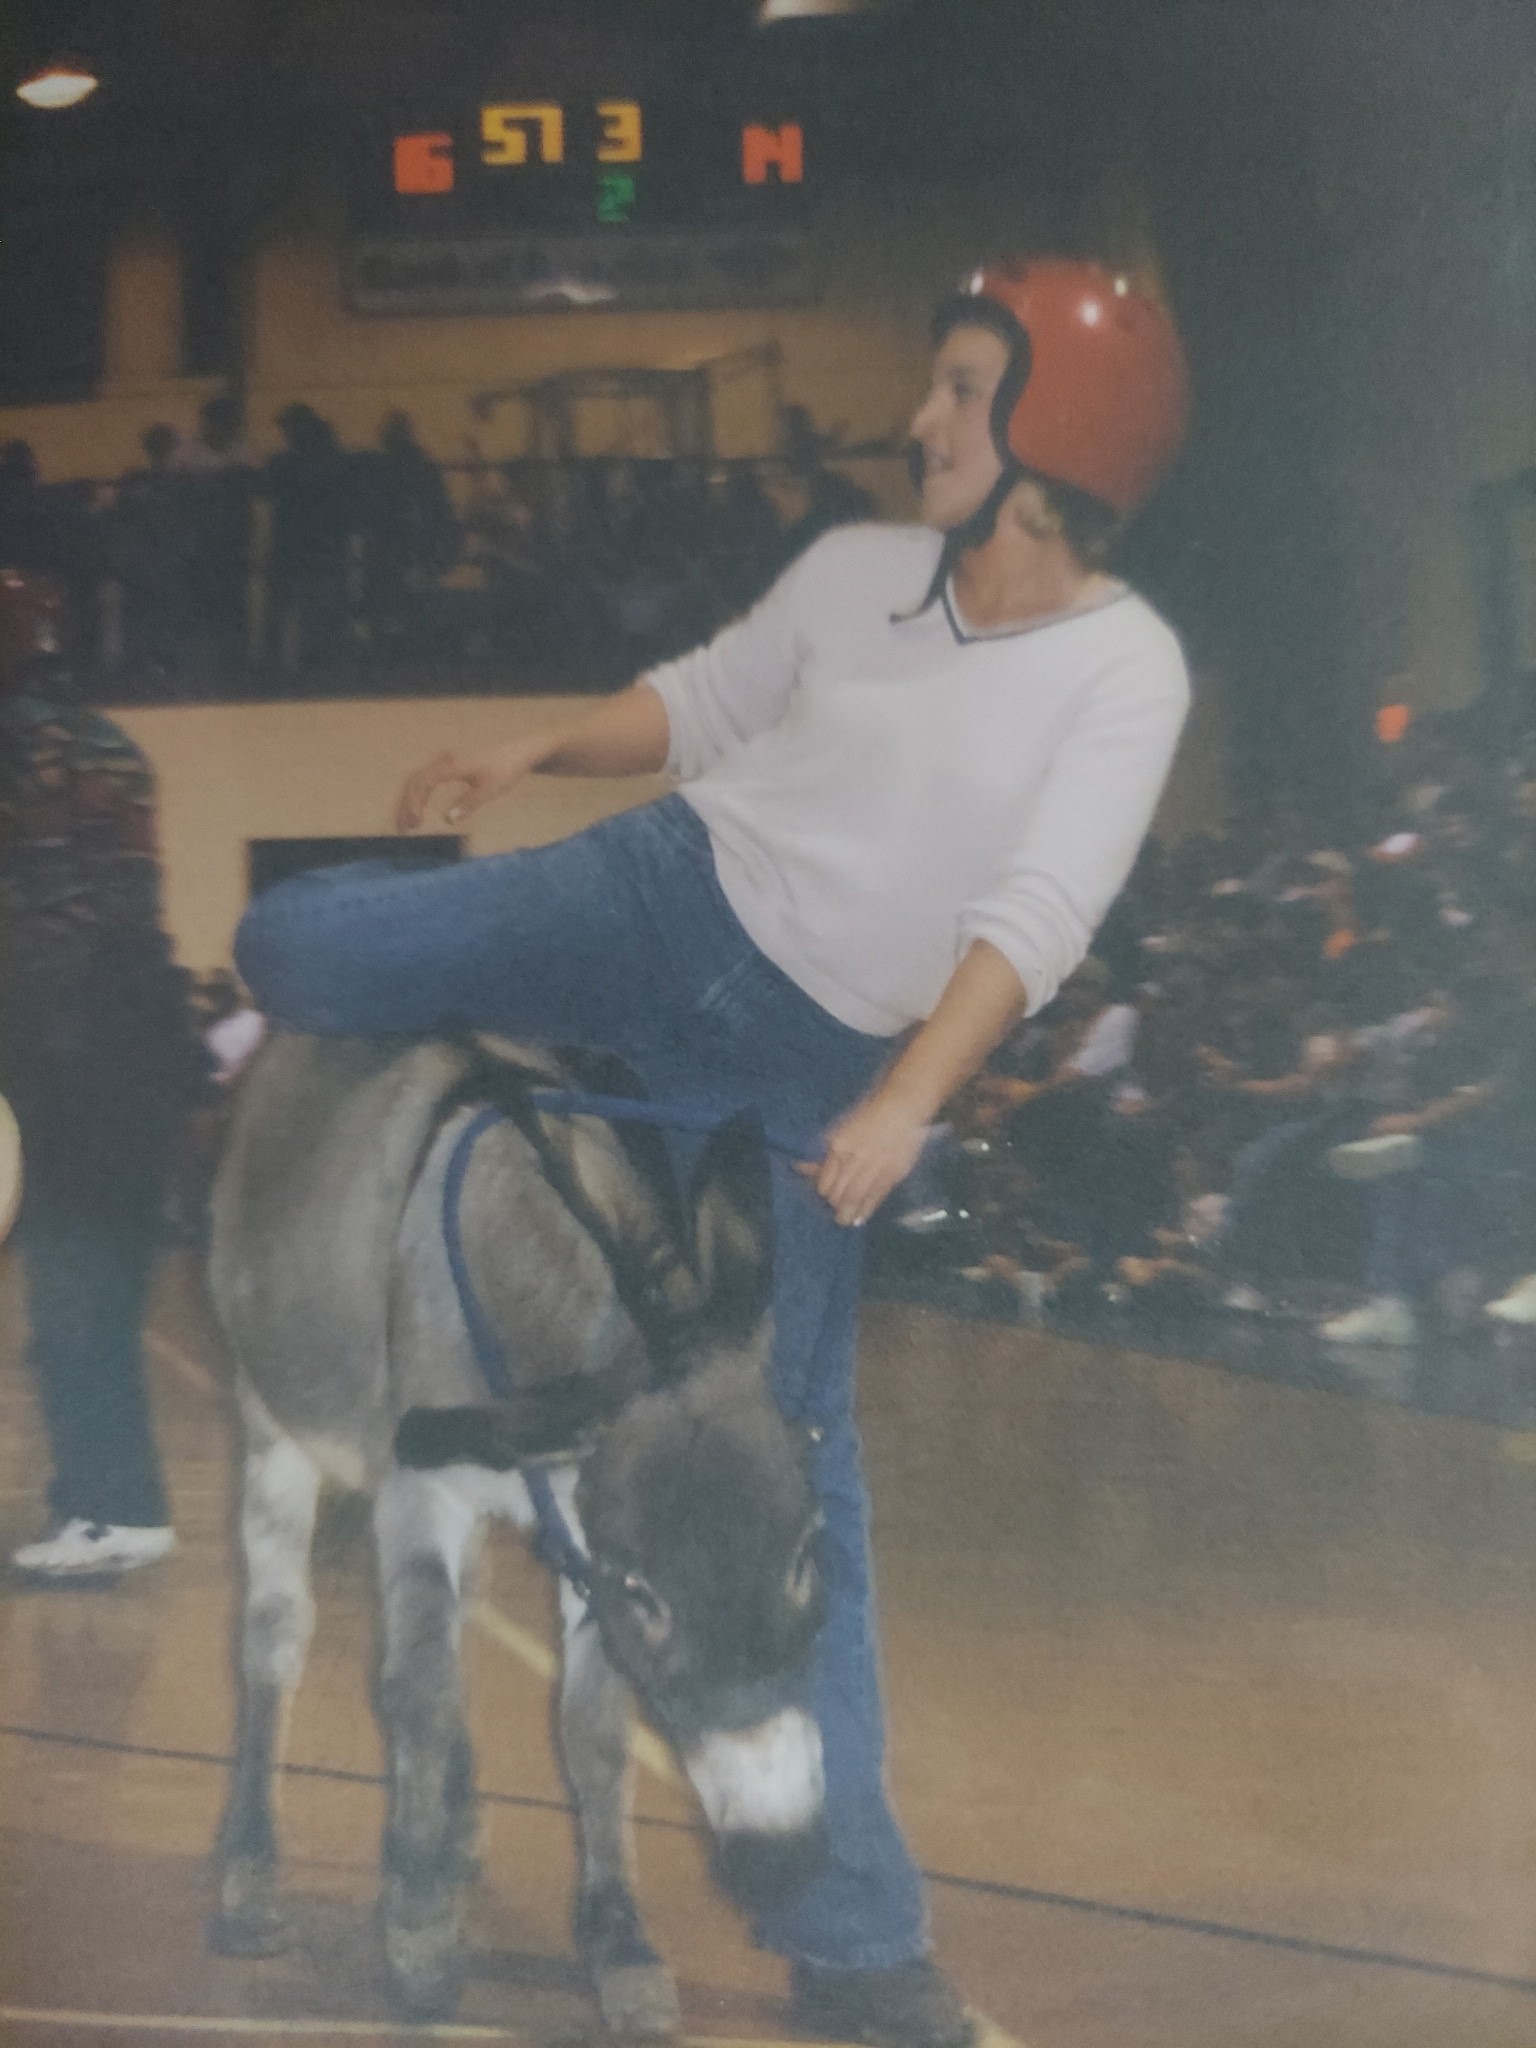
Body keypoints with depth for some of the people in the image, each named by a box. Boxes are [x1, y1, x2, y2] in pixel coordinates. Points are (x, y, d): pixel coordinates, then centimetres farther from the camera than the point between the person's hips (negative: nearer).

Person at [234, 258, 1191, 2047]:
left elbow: (1036, 915, -21)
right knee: (288, 946, -12)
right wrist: (539, 752, 1)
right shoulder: (858, 571, 1)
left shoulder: (1125, 667, -11)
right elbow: (703, 702, 16)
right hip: (661, 901, 3)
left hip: (817, 1063, -3)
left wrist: (907, 1101, -33)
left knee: (795, 1458, -4)